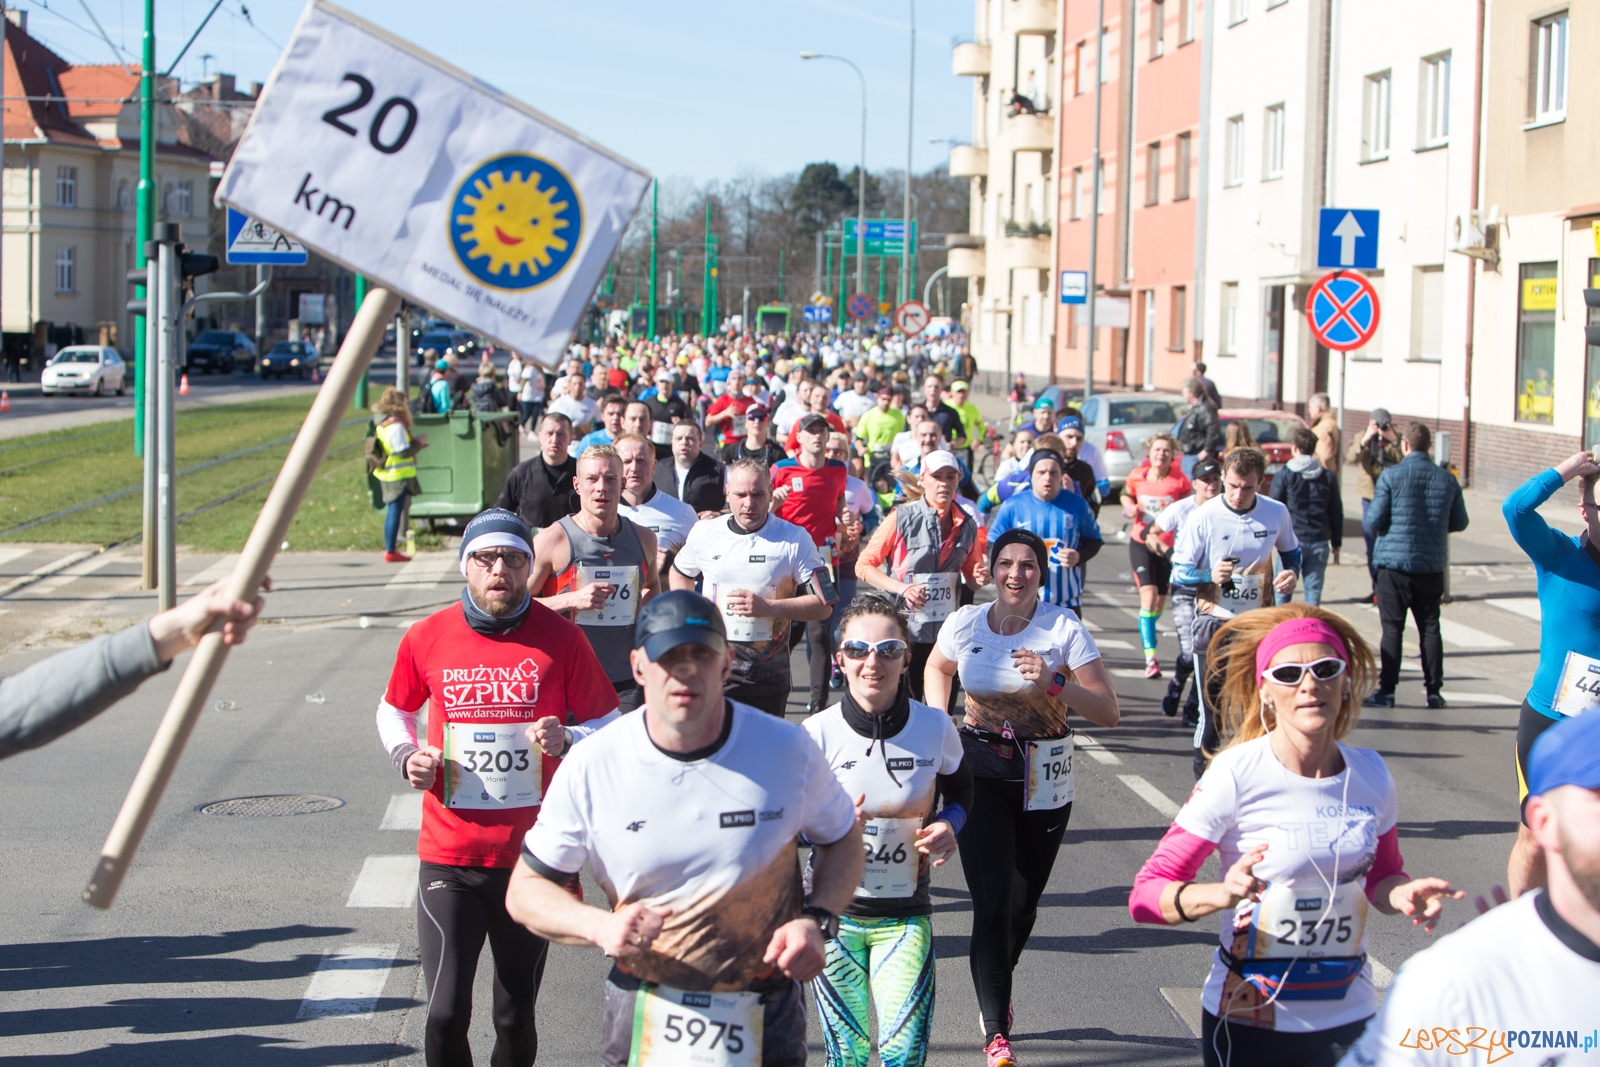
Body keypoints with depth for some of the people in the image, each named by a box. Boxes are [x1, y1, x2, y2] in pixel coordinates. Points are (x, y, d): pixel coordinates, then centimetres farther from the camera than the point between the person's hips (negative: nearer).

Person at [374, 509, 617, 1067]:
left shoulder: (561, 639, -2)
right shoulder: (426, 638, 2)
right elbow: (393, 711, 20)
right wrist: (407, 756, -1)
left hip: (531, 854, 0)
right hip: (448, 854, 0)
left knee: (516, 1019, 8)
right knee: (445, 1014, -7)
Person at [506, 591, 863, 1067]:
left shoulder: (788, 750, -9)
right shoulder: (593, 765, -10)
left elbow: (843, 839, 8)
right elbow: (526, 889, -3)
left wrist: (816, 921, -11)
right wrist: (599, 925, -23)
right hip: (643, 1019, 0)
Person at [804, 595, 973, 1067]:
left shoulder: (934, 727, -7)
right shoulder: (817, 734, -11)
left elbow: (961, 789, 14)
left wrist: (949, 825, -8)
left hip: (905, 916, 0)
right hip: (834, 911, 0)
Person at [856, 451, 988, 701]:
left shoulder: (967, 526, 6)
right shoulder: (902, 518, -6)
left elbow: (971, 577, 19)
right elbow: (864, 565, -4)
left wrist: (979, 578, -5)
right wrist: (902, 589, -17)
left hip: (947, 631, 4)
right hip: (904, 629, -4)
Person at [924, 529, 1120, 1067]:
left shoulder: (1064, 627, -12)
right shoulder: (966, 623, -6)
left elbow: (1108, 713, -15)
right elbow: (938, 668, 18)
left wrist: (1054, 683, -29)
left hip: (1044, 779, 0)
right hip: (981, 771, 0)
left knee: (1023, 902, 13)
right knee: (991, 902, -11)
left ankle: (995, 993, 42)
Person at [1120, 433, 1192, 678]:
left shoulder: (1179, 481, -8)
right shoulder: (1137, 476, -4)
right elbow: (1126, 495, 16)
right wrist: (1130, 507, -6)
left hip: (1167, 545, 1)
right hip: (1140, 542, -1)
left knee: (1160, 601, 11)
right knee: (1148, 595, -18)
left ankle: (1146, 634, 46)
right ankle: (1150, 657, -20)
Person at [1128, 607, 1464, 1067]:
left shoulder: (1370, 774, -2)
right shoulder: (1237, 776, -16)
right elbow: (1146, 895, -15)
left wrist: (1404, 894, -8)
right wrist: (1222, 894, -33)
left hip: (1349, 1017, 4)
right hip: (1248, 1023, -3)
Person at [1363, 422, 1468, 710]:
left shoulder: (1391, 476, -10)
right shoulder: (1447, 479, 1)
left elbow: (1374, 521, -11)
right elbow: (1460, 523, 7)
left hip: (1395, 561, -3)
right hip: (1432, 565, 3)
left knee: (1392, 628, 2)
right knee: (1430, 628, 10)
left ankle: (1386, 691, 2)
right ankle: (1433, 691, 11)